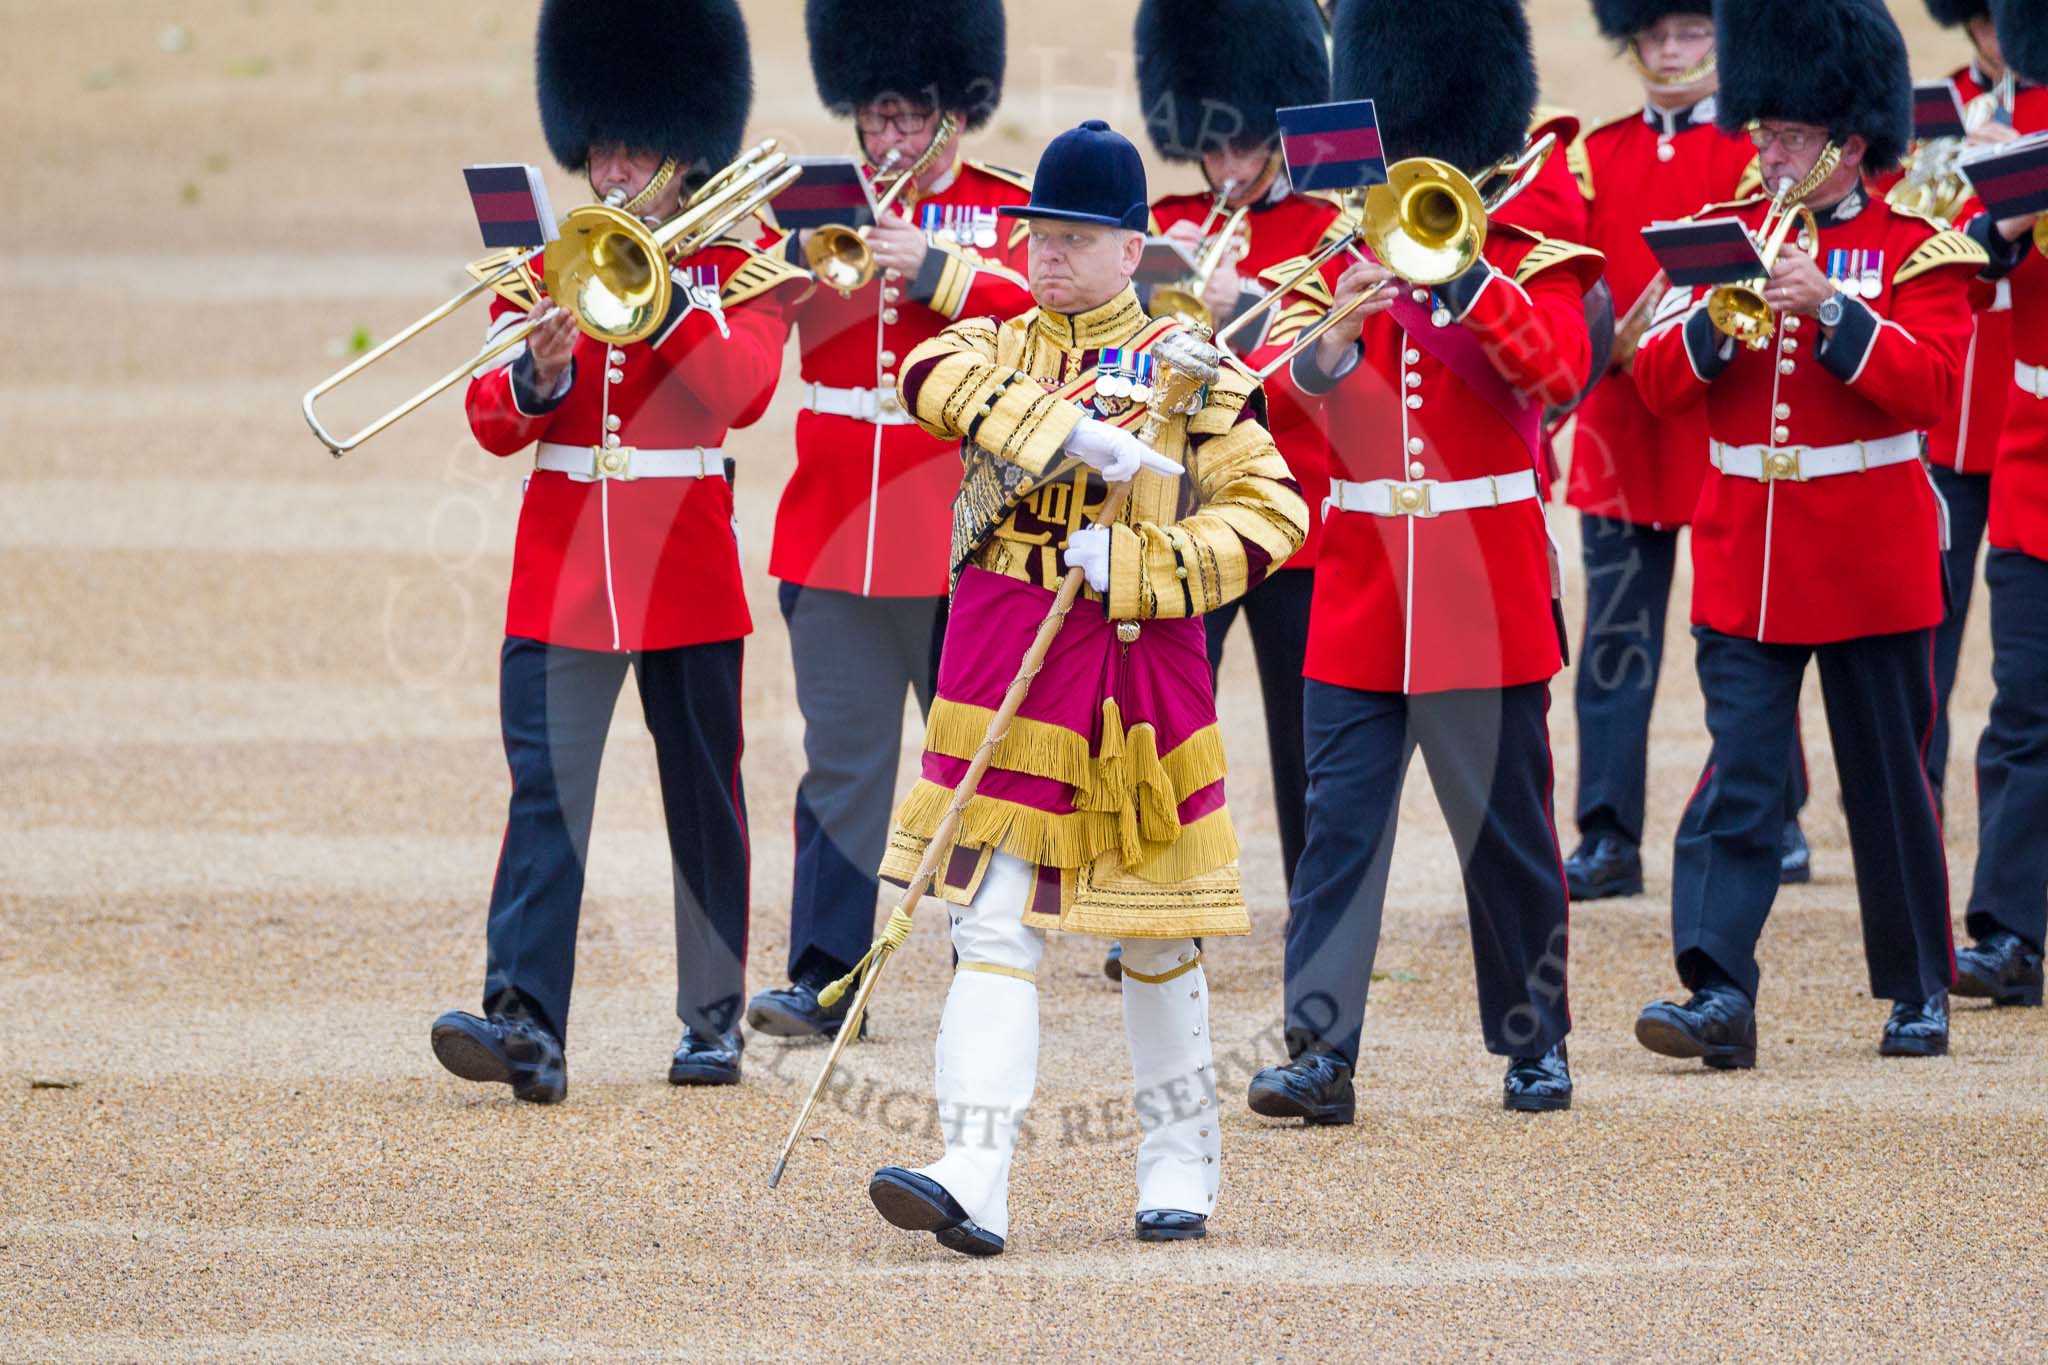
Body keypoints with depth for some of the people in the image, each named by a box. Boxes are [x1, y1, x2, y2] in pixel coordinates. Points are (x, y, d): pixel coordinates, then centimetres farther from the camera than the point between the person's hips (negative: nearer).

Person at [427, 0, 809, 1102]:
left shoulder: (736, 273, 3)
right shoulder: (543, 269, 9)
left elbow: (740, 389, -15)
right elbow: (492, 423, 2)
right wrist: (535, 376, -20)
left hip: (686, 570, -1)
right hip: (561, 574, 1)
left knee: (703, 798, 8)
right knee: (544, 792, -11)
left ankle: (714, 1019, 20)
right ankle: (523, 1023, -21)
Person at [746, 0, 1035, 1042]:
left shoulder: (1012, 213, 4)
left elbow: (1043, 309, -14)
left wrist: (933, 269, -26)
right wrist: (798, 254, -19)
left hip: (965, 540, -2)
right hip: (836, 529, 2)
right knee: (840, 758, -1)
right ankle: (822, 978, -2)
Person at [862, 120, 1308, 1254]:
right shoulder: (995, 347, 8)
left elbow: (1272, 512, -4)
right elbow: (934, 378, -17)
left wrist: (1138, 566, -16)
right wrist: (1077, 433, -28)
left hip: (1137, 662, -1)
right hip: (1003, 654, 1)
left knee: (1155, 932, 10)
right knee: (993, 921, -9)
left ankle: (1180, 1165, 26)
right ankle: (973, 1183, -17)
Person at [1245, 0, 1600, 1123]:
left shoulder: (1533, 268, 2)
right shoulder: (1342, 269, 10)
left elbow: (1556, 369, -17)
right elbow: (1288, 404, -1)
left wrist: (1460, 267, -25)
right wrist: (1333, 341, -20)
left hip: (1485, 602, -2)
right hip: (1358, 602, 2)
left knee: (1507, 836, 5)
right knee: (1339, 827, -5)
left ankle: (1534, 1044, 18)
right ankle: (1320, 1052, -8)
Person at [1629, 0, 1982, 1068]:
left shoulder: (1914, 253, -1)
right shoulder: (1721, 237, 8)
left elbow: (1930, 382, -14)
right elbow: (1659, 382, 2)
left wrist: (1832, 308, -25)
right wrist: (1718, 314, -17)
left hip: (1869, 559, -2)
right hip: (1743, 562, 2)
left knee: (1888, 781, 7)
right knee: (1738, 772, -9)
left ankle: (1920, 991, 19)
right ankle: (1719, 990, -16)